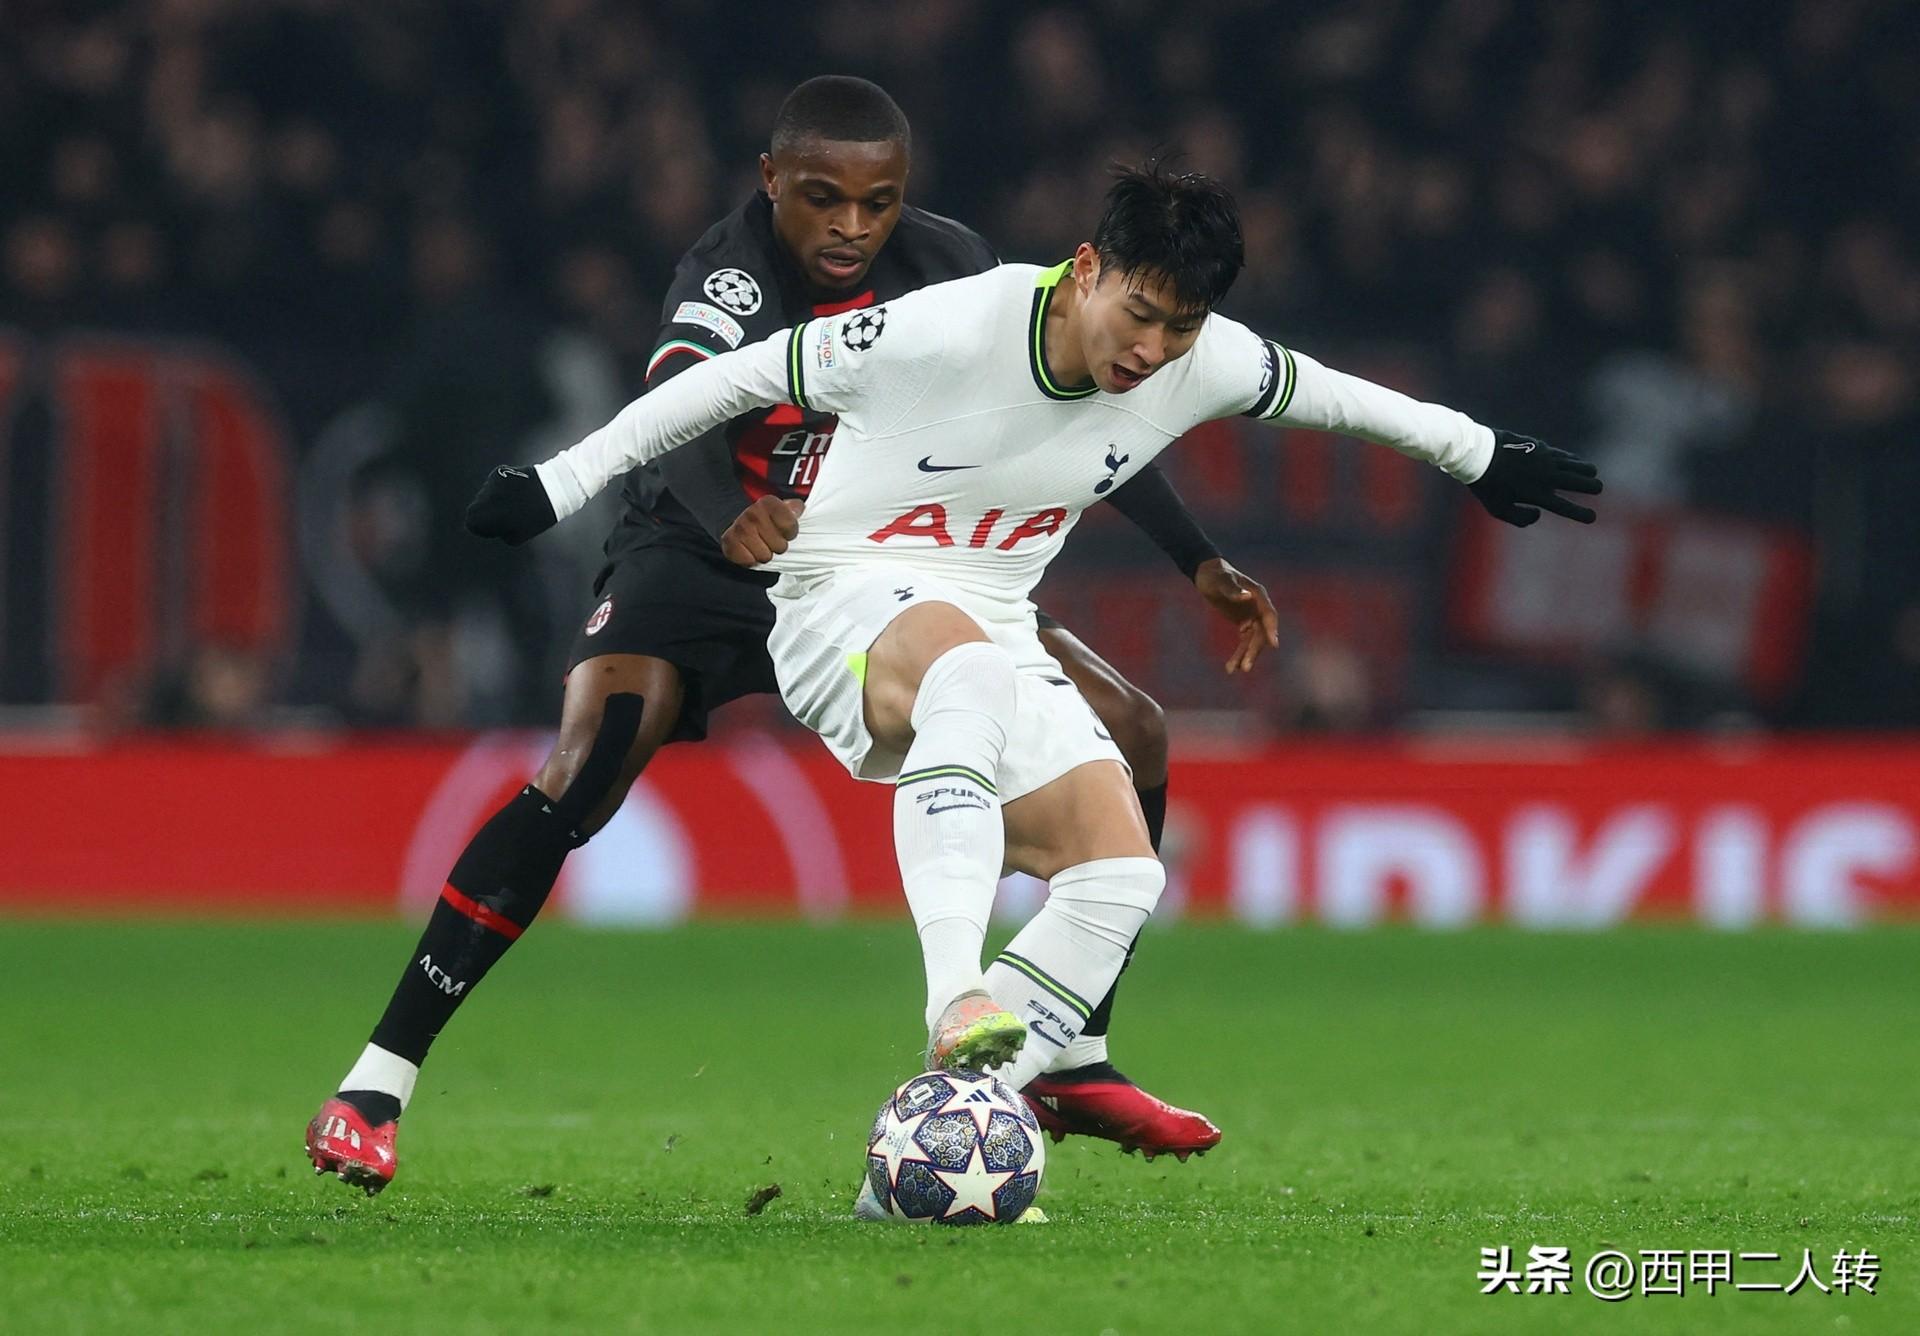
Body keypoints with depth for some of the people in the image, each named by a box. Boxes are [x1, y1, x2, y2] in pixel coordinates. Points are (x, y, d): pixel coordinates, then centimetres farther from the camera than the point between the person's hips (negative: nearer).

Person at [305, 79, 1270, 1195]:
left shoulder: (948, 267, -12)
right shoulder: (731, 278, -28)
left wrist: (1201, 562, -1)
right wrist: (748, 529, -70)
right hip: (705, 559, -5)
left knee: (1128, 734, -3)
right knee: (584, 767, -31)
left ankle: (1077, 1065, 12)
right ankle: (376, 1086, -26)